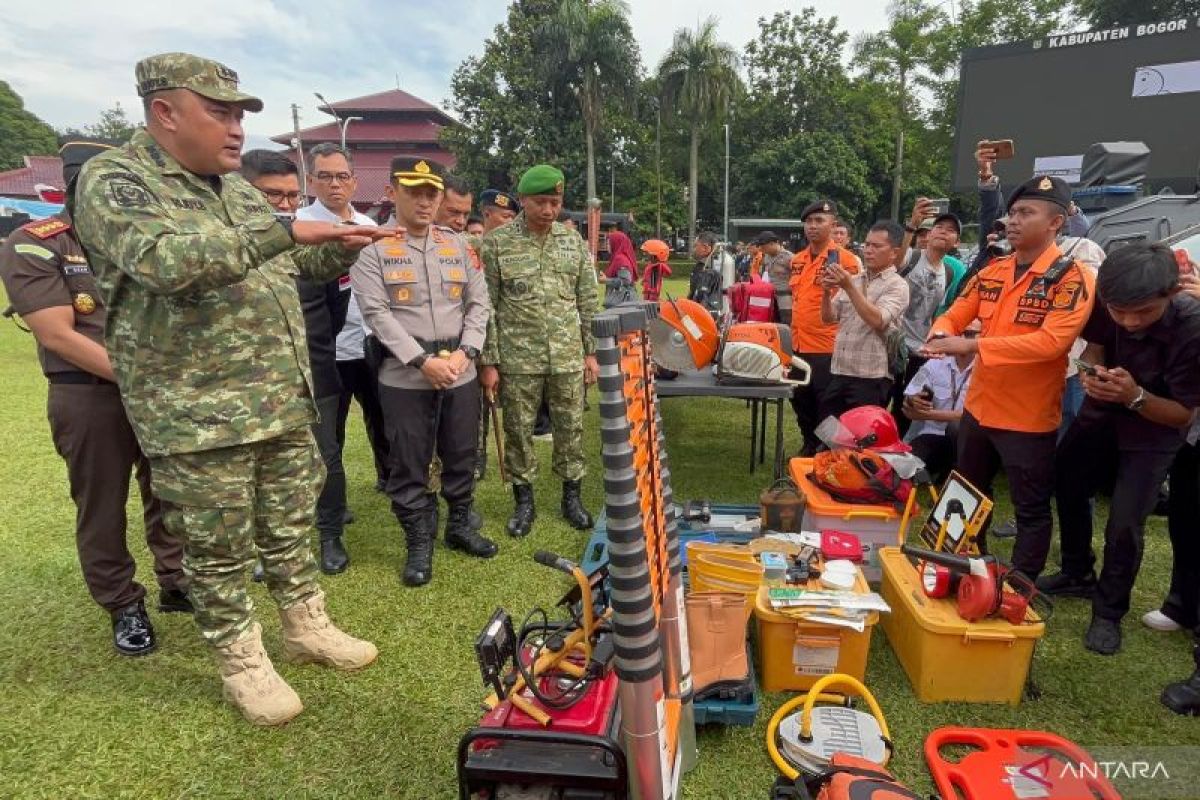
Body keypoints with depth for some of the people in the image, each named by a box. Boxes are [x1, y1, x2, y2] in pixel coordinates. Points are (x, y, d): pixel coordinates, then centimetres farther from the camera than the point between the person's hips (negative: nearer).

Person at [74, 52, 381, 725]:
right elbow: (165, 261, -28)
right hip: (198, 415, -6)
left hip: (285, 403, 7)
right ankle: (243, 663, 26)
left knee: (291, 527, 17)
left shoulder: (239, 187, 13)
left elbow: (289, 265, 24)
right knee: (220, 549, 8)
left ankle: (307, 627, 34)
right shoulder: (115, 179, -9)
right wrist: (287, 231, -28)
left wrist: (339, 249, 3)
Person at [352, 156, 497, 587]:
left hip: (461, 372, 4)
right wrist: (422, 361, -17)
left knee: (462, 455, 14)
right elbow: (377, 313, -10)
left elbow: (479, 304, 8)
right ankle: (419, 543, 20)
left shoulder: (458, 245, 10)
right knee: (409, 463, 5)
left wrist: (464, 353, -7)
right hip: (405, 376, -3)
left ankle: (460, 526, 33)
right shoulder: (373, 247, -1)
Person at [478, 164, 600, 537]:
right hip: (517, 359, -2)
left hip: (568, 357, 3)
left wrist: (591, 352, 6)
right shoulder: (496, 243, -5)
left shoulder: (574, 242, 6)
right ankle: (524, 501, 24)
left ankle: (572, 497, 26)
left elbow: (588, 303, 9)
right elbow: (485, 307, -4)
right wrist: (489, 361, -7)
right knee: (518, 430, 7)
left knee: (571, 428, 10)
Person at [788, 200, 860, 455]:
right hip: (800, 345, 7)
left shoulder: (844, 259, -10)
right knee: (801, 401, 17)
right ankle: (809, 445, 33)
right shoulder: (797, 259, 10)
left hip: (828, 348, -7)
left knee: (826, 407, 3)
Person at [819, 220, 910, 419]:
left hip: (871, 378, -5)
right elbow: (828, 318, 10)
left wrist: (849, 287, -21)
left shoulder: (897, 286, -4)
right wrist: (827, 292, -8)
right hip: (838, 374, 6)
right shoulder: (852, 280, 12)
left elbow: (877, 321, -20)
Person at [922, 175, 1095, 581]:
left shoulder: (1072, 279, -14)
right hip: (978, 408, 7)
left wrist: (970, 345, -31)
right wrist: (941, 335, -18)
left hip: (1029, 419, -7)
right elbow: (954, 316, 7)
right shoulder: (992, 271, 5)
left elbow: (1049, 342, -27)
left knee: (1031, 511, 9)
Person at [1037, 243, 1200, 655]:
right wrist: (1092, 370, -23)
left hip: (1152, 431, -4)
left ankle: (1109, 612, 16)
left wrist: (1135, 396, -41)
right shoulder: (1106, 304, -25)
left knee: (1125, 524, -7)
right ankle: (1077, 575, 40)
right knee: (1067, 487, 16)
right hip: (1101, 412, 5)